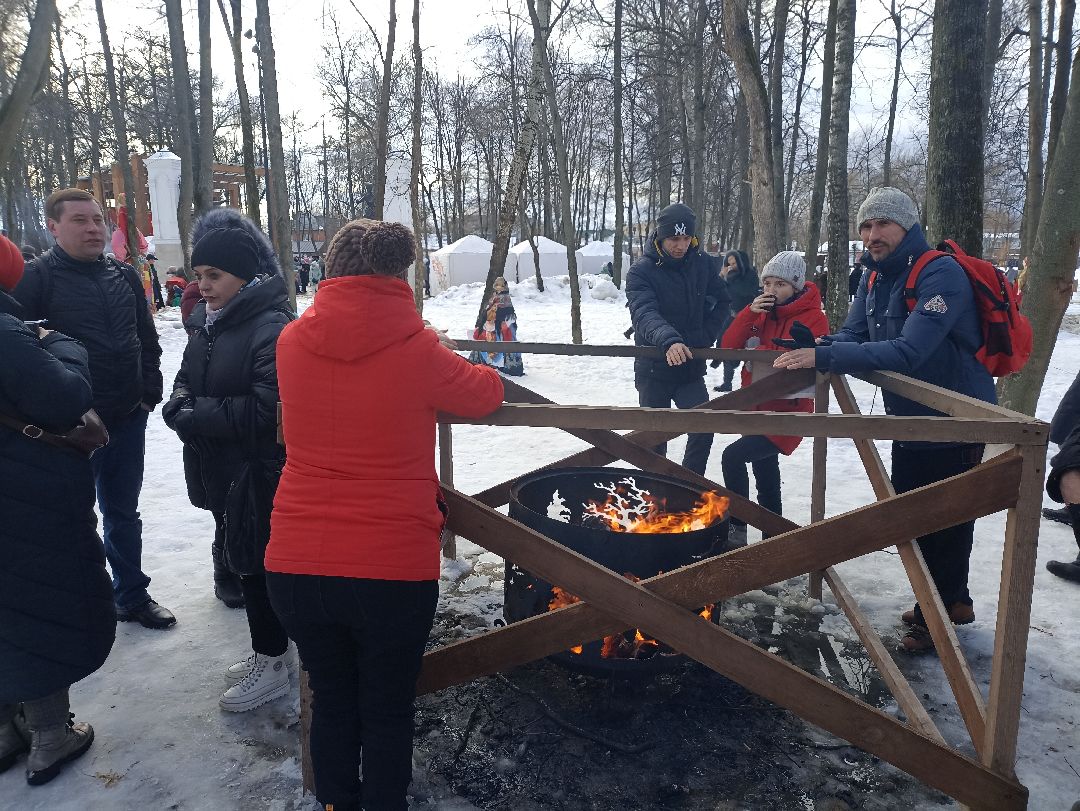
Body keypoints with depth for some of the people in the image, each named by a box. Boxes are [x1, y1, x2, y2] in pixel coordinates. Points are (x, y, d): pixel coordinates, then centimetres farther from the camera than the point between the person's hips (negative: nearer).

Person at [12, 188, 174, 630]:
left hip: (128, 418, 5)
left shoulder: (124, 275, 7)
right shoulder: (36, 277, -8)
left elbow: (148, 339, 13)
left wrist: (150, 391, 4)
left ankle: (132, 596, 30)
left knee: (123, 512, 16)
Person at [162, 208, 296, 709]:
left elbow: (266, 409, -28)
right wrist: (181, 402, -6)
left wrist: (196, 415, -19)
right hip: (218, 470, 9)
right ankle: (269, 649, 38)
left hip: (258, 474, -9)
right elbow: (186, 378, 17)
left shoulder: (271, 329, -21)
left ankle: (271, 667, 20)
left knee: (256, 564, 2)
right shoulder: (207, 322, 7)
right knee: (235, 551, 19)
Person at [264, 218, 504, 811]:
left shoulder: (292, 342, -2)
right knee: (387, 713, 18)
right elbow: (486, 394, 5)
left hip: (295, 567, 3)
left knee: (332, 704, 24)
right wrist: (447, 367, 26)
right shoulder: (418, 349, -12)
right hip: (393, 569, -3)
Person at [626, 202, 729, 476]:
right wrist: (668, 340, -50)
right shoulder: (641, 271, -14)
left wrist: (706, 337, -2)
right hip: (654, 370, -3)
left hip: (691, 368, 3)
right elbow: (644, 313, -31)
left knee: (703, 429, -9)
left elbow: (721, 301, 13)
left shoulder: (701, 264, 0)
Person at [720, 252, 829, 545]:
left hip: (787, 411, -8)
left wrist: (759, 353, -13)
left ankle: (737, 528, -9)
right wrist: (749, 313, -14)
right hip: (758, 406, 8)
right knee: (764, 468, 18)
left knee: (734, 457, -21)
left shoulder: (814, 318, -13)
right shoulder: (762, 311, 6)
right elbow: (730, 346, -1)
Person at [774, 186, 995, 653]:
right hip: (910, 418, 9)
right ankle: (953, 600, 41)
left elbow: (908, 352, -36)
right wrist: (820, 349, -23)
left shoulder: (941, 275, -25)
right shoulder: (875, 277, 2)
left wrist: (824, 357, -42)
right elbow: (853, 335, 0)